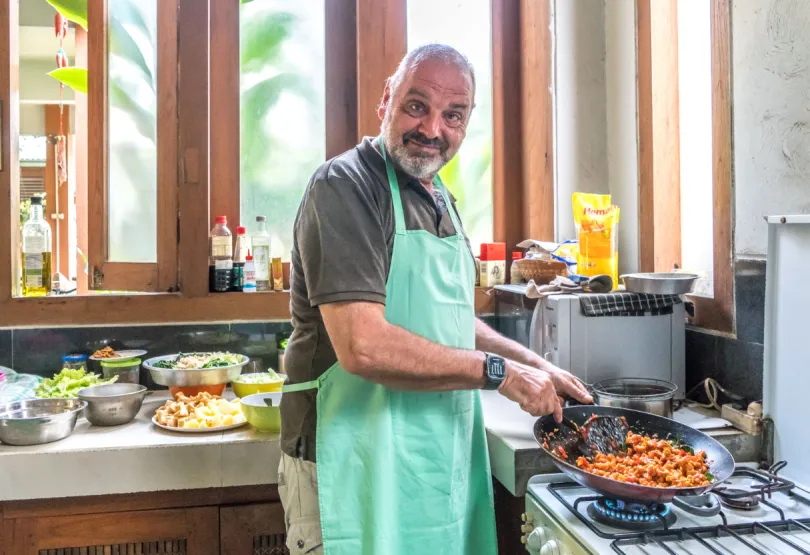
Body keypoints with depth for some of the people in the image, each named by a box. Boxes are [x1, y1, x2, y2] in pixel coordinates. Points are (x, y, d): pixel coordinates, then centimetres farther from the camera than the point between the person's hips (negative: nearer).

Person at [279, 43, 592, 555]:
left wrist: (535, 366, 13)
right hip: (361, 471, -8)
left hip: (445, 459, 8)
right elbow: (363, 346, -26)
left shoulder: (440, 201, 13)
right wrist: (498, 372, -17)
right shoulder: (346, 185, -15)